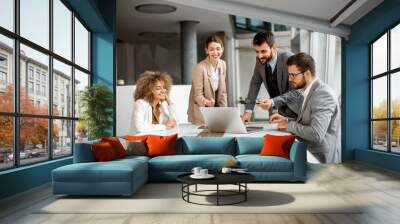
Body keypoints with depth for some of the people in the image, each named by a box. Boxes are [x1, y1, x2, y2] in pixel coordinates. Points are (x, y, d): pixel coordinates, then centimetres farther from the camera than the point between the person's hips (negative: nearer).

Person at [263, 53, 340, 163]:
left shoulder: (323, 95, -20)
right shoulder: (307, 91, 7)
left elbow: (316, 134, -29)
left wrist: (289, 125, -15)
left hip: (319, 158, -8)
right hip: (308, 150, 8)